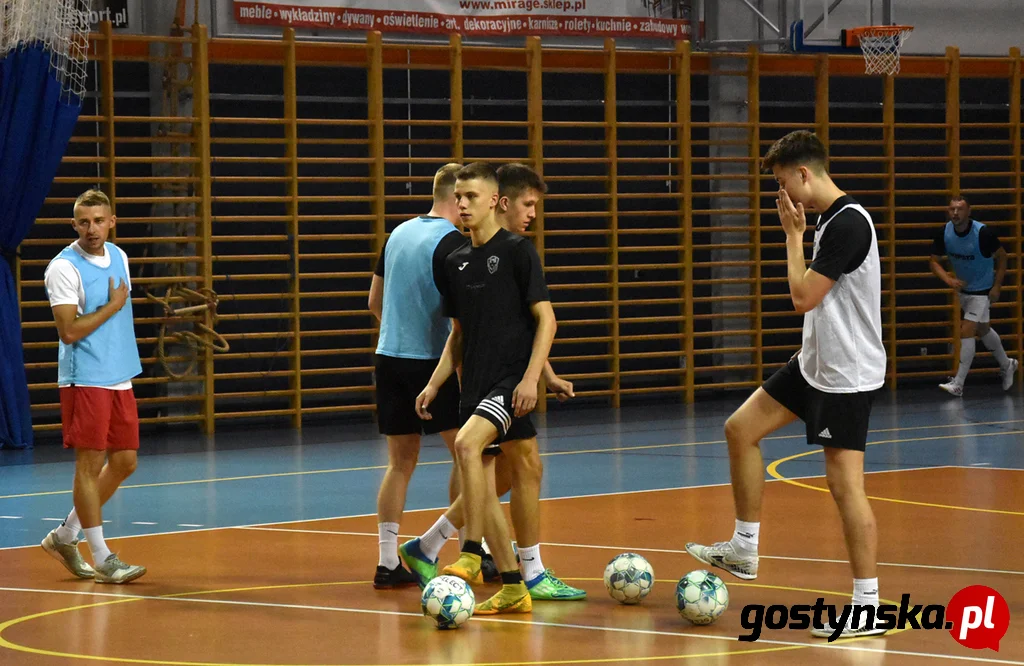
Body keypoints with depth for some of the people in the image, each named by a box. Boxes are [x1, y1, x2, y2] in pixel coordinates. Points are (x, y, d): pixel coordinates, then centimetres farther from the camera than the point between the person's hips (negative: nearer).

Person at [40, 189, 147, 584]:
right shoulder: (64, 268, -13)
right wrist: (112, 306, -13)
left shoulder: (118, 257, 10)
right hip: (84, 381, -8)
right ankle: (101, 559, 1)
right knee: (90, 464, -4)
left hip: (120, 378, 8)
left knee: (124, 462, 9)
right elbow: (69, 331, -19)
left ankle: (65, 536, 23)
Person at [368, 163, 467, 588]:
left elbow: (375, 302, 19)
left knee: (400, 462, 9)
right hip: (431, 361, -7)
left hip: (390, 359, 7)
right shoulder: (451, 242, -12)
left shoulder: (399, 233, 11)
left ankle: (388, 562, 6)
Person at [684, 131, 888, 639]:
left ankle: (867, 609, -4)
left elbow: (803, 297, -21)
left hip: (846, 376, -10)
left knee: (845, 483, -9)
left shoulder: (848, 223, -21)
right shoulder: (826, 219, 10)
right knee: (740, 429, 13)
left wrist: (793, 236, -10)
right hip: (814, 364, 10)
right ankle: (744, 550, 24)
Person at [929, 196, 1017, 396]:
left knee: (967, 332, -14)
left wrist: (997, 286, -14)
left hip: (982, 290, -6)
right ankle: (1007, 365, 44)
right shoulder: (944, 233, -12)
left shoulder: (983, 233, -25)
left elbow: (1001, 256, -11)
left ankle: (958, 384, -10)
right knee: (982, 330, 22)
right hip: (963, 288, 6)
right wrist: (948, 279, -23)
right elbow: (934, 261, -5)